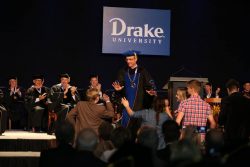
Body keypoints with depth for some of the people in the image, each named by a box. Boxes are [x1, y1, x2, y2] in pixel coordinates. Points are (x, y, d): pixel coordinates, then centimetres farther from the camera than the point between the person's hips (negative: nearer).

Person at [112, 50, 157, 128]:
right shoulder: (123, 72, 6)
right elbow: (119, 85, 4)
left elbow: (151, 86, -4)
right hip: (127, 103, 2)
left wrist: (152, 92, -24)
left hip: (139, 103, -2)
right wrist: (118, 88, -19)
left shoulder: (142, 72, -1)